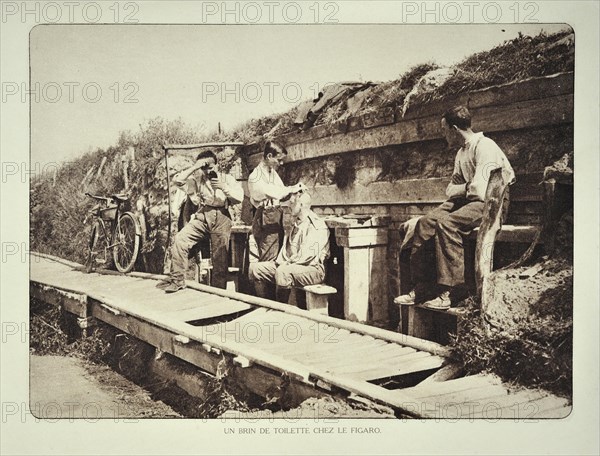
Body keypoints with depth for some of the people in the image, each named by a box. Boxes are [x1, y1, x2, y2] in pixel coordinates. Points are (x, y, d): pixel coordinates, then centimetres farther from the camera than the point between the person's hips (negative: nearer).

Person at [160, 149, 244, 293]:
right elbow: (177, 180, 0)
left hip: (221, 217, -1)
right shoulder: (196, 179, 17)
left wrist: (224, 187, -9)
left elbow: (239, 197, 3)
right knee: (179, 239, -21)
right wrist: (194, 167, -3)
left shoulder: (227, 178, 15)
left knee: (220, 258, -8)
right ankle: (177, 280, -14)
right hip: (202, 216, 1)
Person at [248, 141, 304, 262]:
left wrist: (295, 190, 3)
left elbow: (282, 194, 19)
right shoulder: (255, 177, -15)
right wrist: (291, 189, -22)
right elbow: (273, 193, -28)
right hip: (266, 221, -9)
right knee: (269, 260, -8)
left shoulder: (273, 172, 13)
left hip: (277, 217, 9)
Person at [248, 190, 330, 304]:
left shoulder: (317, 227, -9)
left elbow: (309, 256, -20)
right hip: (288, 265, 9)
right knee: (255, 267, -1)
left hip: (312, 268, -9)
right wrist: (279, 261, 2)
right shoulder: (296, 225, 23)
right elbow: (285, 249, 21)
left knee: (283, 272, -38)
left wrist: (288, 263, -18)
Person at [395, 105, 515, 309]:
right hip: (466, 202, 9)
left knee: (446, 223, -32)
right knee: (424, 224, -9)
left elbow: (479, 191, -24)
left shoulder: (484, 147, -14)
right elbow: (451, 190, 18)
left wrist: (461, 190, -4)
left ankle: (445, 291, -30)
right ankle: (420, 288, -9)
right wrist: (467, 188, -4)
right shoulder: (461, 153, 17)